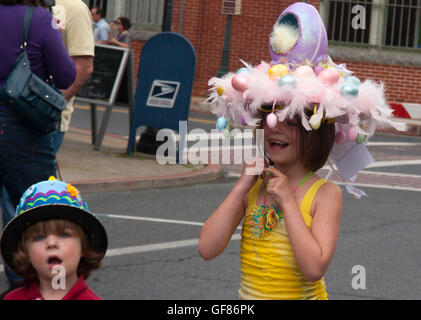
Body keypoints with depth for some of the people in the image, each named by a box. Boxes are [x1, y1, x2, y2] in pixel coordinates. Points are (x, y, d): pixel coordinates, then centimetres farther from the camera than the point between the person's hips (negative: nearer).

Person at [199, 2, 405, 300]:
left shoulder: (325, 194, -11)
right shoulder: (253, 187, 1)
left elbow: (314, 268, -22)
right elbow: (208, 248, -8)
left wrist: (287, 202, -18)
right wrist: (242, 186, -10)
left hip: (302, 295, -3)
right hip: (248, 294, 3)